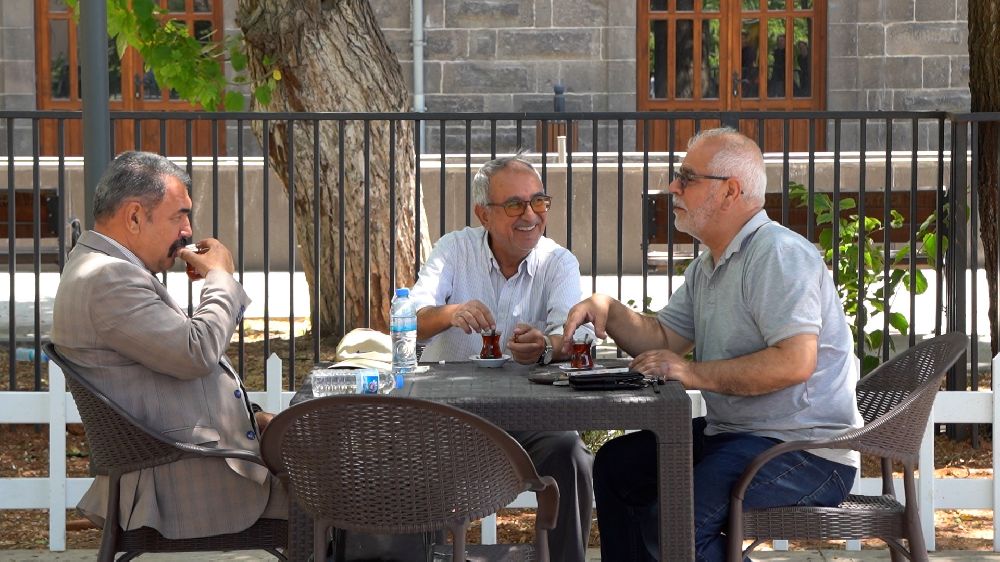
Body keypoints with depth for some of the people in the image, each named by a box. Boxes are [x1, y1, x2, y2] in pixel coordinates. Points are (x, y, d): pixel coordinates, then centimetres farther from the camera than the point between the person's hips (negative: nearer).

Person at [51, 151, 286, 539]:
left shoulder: (109, 270, 19)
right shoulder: (107, 278, -17)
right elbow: (196, 353, -22)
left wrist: (248, 416, 11)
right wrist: (220, 277, -6)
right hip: (183, 476, -11)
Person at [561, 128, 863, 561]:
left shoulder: (778, 254, -18)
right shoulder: (708, 266, 17)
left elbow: (795, 361, -29)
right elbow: (662, 340, 19)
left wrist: (695, 373, -23)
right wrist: (608, 310, 0)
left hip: (808, 451, -11)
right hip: (735, 434, 11)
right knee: (617, 465, 17)